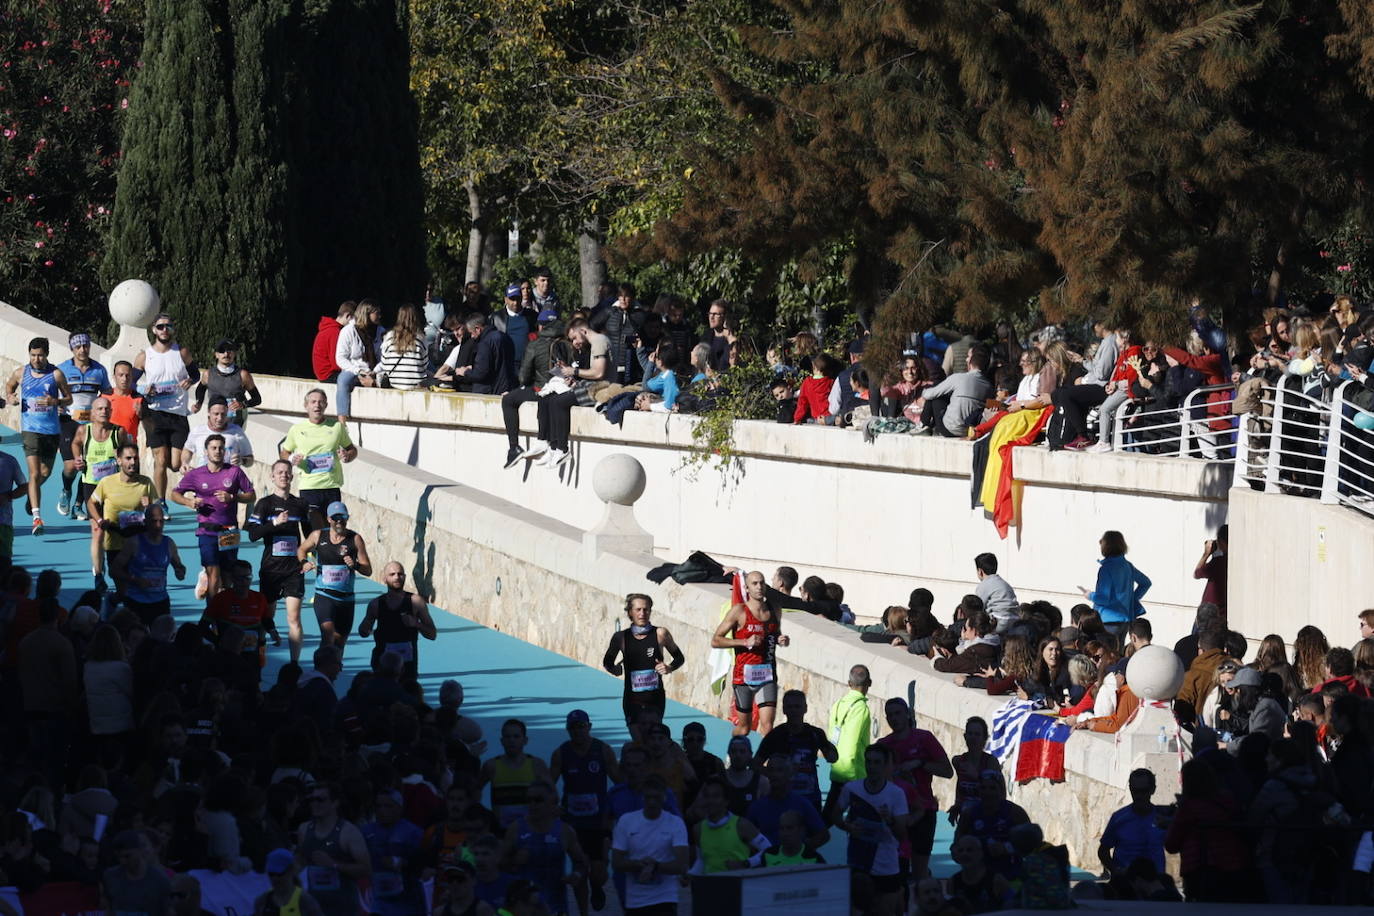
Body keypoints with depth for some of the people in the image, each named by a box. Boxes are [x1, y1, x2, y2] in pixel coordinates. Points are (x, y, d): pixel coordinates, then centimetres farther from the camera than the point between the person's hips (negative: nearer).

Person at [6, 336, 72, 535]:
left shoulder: (56, 374, -3)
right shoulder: (20, 373, 0)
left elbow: (69, 398, 5)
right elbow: (10, 386, 21)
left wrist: (56, 401, -15)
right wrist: (10, 397, -2)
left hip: (51, 429, 2)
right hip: (30, 429, -2)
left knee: (45, 471, 16)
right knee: (34, 473, -14)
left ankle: (32, 494, 49)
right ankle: (36, 517, -19)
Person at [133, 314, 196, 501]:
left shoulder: (182, 353, 6)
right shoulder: (144, 357, 5)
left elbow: (196, 373, 19)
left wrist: (190, 381, -5)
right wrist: (144, 392, -10)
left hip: (179, 414, 1)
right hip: (155, 414, -1)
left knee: (176, 465, -4)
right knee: (160, 461, -7)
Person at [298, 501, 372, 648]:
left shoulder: (355, 539, 0)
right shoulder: (318, 536, 3)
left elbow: (368, 570, 0)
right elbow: (301, 550, 23)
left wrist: (355, 565, -20)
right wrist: (304, 562, 2)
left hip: (346, 598, 2)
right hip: (323, 595, -2)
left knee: (340, 641, 11)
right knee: (328, 632, -25)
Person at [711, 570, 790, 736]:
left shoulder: (774, 609, 7)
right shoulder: (739, 611, -7)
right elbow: (715, 641, -8)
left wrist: (781, 640, 2)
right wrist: (745, 642, -18)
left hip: (767, 675, 3)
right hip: (744, 675, -3)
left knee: (767, 726, -10)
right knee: (744, 726, 9)